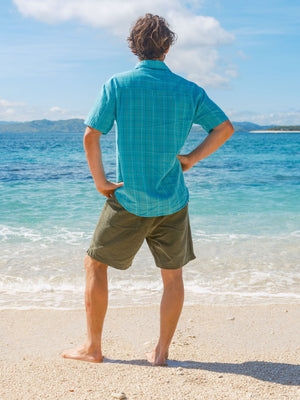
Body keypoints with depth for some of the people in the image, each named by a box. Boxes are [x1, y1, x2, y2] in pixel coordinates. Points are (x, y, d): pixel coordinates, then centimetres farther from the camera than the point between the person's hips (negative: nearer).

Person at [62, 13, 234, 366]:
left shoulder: (117, 85, -5)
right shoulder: (187, 90, 2)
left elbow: (90, 136, -10)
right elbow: (225, 128, 5)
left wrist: (99, 181, -1)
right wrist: (191, 159, 8)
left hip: (128, 200, -2)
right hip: (172, 201, 2)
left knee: (95, 264, 14)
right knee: (173, 276, 15)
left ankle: (93, 348, 19)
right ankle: (161, 352, 18)